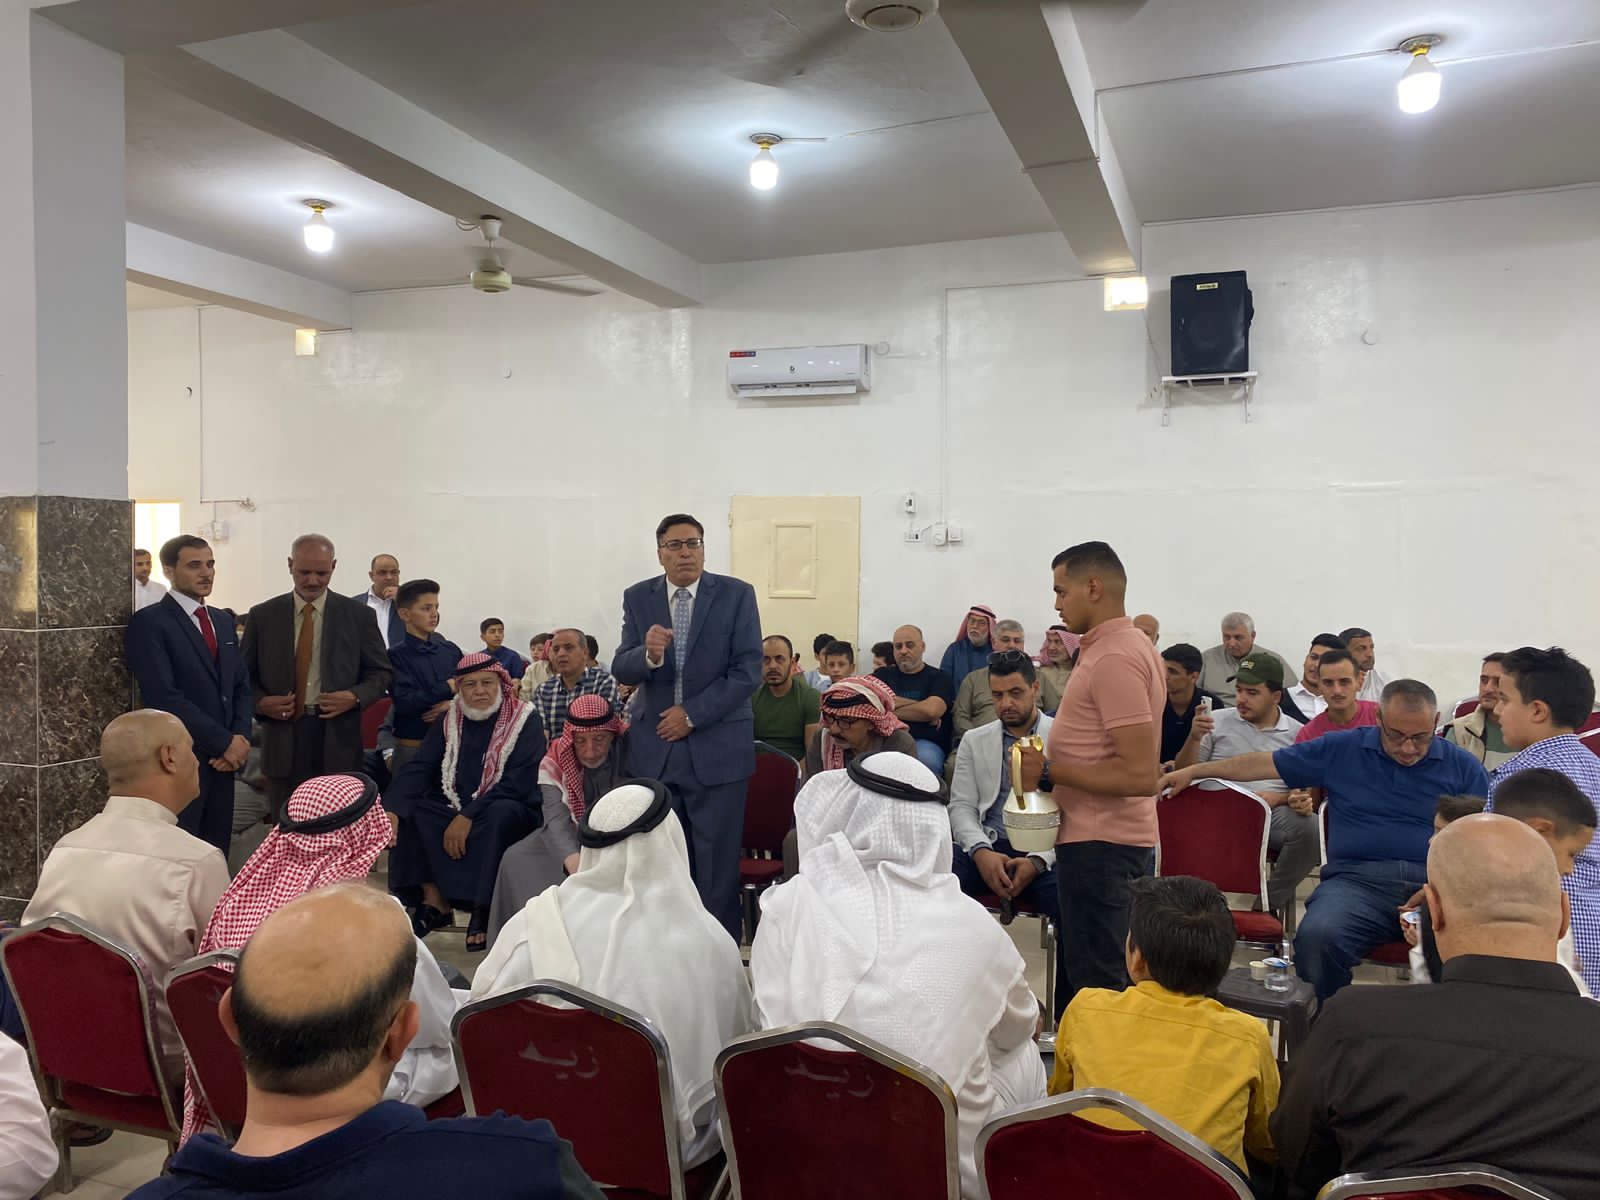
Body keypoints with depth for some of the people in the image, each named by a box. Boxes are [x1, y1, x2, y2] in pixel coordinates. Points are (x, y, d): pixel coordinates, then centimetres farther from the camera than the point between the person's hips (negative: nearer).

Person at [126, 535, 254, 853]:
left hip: (223, 760, 6)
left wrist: (240, 738, -3)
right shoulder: (149, 622, -8)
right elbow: (164, 697, -16)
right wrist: (225, 743, -15)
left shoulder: (224, 621, 15)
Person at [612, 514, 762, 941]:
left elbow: (748, 671, -6)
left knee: (717, 864, 2)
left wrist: (692, 714, -10)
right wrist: (648, 653, -21)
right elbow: (621, 669, 1)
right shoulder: (638, 598, 6)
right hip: (654, 747, 3)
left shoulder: (736, 594, -2)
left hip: (717, 747, -2)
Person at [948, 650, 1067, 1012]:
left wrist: (1038, 861, -17)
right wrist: (981, 852, -12)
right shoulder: (974, 741, 15)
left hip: (1044, 851, -2)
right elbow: (961, 807, 8)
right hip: (985, 847, 3)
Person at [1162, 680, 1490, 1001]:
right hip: (1357, 879, 0)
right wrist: (1192, 771, 15)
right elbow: (1264, 763, 17)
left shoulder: (1463, 767, 14)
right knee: (1316, 937, -32)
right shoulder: (1342, 750, 15)